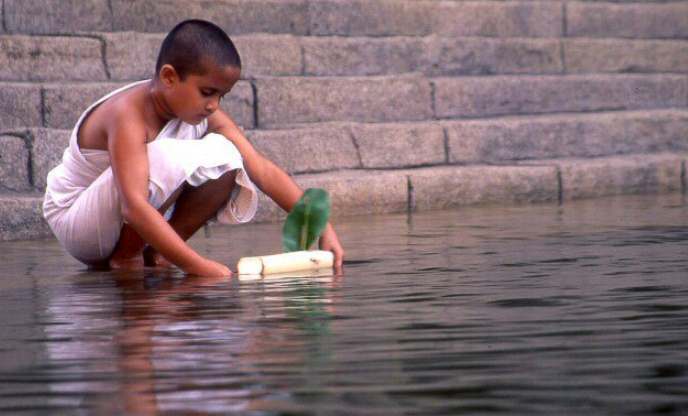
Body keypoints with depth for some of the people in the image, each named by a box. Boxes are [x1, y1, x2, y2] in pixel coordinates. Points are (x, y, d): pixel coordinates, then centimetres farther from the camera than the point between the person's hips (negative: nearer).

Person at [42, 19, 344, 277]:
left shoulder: (205, 114, -6)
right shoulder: (129, 115, -29)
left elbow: (262, 170, -9)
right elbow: (135, 207, -40)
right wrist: (196, 265, -46)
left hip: (137, 226, 7)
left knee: (225, 157, -12)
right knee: (167, 159, -33)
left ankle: (154, 254, -4)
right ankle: (125, 255, -14)